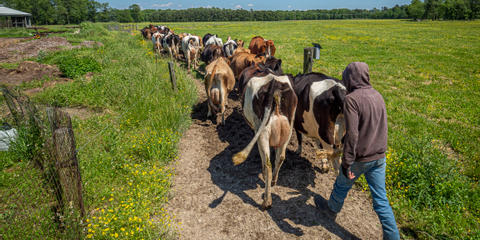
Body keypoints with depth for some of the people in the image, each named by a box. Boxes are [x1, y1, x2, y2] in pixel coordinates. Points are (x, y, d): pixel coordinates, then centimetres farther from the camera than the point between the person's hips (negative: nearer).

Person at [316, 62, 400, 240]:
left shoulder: (351, 99, -19)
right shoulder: (377, 95, 6)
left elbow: (352, 134, -26)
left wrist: (346, 163, -21)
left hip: (360, 158, -6)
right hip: (379, 156, 6)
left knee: (342, 184, 21)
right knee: (381, 200, 12)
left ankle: (332, 209, 46)